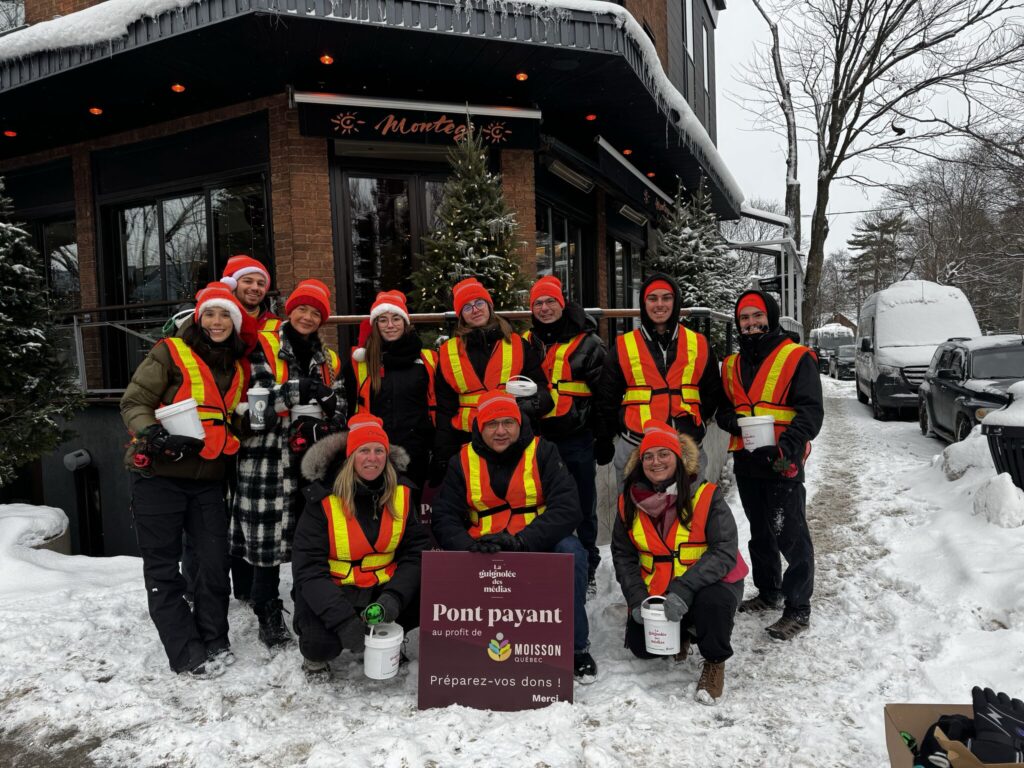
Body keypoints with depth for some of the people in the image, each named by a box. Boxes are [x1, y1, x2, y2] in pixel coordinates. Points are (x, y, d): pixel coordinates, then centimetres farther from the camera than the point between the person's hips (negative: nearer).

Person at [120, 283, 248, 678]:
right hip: (159, 475, -4)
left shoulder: (237, 369, 13)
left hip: (207, 479, 5)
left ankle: (213, 641, 20)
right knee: (163, 568, 2)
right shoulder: (171, 354, -4)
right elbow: (134, 403, -9)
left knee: (215, 562, 4)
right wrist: (154, 435, -25)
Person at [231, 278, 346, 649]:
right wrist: (300, 390, -21)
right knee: (268, 537, -3)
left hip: (312, 461, 4)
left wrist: (323, 426, -7)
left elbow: (338, 412, 13)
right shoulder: (263, 348, 3)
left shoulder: (330, 361, 18)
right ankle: (269, 617, 13)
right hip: (268, 458, -4)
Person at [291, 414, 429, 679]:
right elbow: (309, 569, -18)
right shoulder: (323, 500, -16)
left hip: (383, 587, 4)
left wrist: (394, 598, -26)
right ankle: (315, 657, 9)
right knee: (322, 640, -32)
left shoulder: (401, 494, -5)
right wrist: (344, 620, -30)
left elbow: (416, 550, -8)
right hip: (331, 591, -3)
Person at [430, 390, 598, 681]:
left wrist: (520, 541, -31)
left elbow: (567, 509, -17)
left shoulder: (542, 453, -5)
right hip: (484, 552, 1)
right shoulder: (463, 461, 2)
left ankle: (577, 646, -10)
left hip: (539, 548, -1)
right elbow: (444, 517, -3)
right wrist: (469, 547, -26)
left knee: (570, 551, -31)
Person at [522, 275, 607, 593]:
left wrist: (605, 437, -3)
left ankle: (586, 571, 20)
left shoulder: (587, 343, 1)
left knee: (583, 507, 7)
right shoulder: (525, 343, 11)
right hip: (536, 437, 3)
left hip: (576, 438, -3)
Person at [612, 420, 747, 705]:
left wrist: (683, 590, -32)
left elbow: (724, 552, -21)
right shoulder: (630, 502, -2)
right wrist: (636, 598, -11)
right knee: (640, 644, -10)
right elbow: (623, 555, 4)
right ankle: (681, 633, 26)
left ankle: (715, 663, -3)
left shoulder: (706, 496, -15)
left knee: (711, 602, -35)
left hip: (706, 582, -4)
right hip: (655, 590, 4)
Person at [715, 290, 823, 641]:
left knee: (791, 535, -6)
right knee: (760, 533, 18)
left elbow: (811, 411, -11)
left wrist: (788, 445, -26)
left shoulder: (796, 358, -4)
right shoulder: (732, 364, 15)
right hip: (746, 462, 7)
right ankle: (768, 592, 33)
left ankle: (798, 608, 4)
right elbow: (723, 408, 19)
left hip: (782, 463, -6)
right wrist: (732, 420, -6)